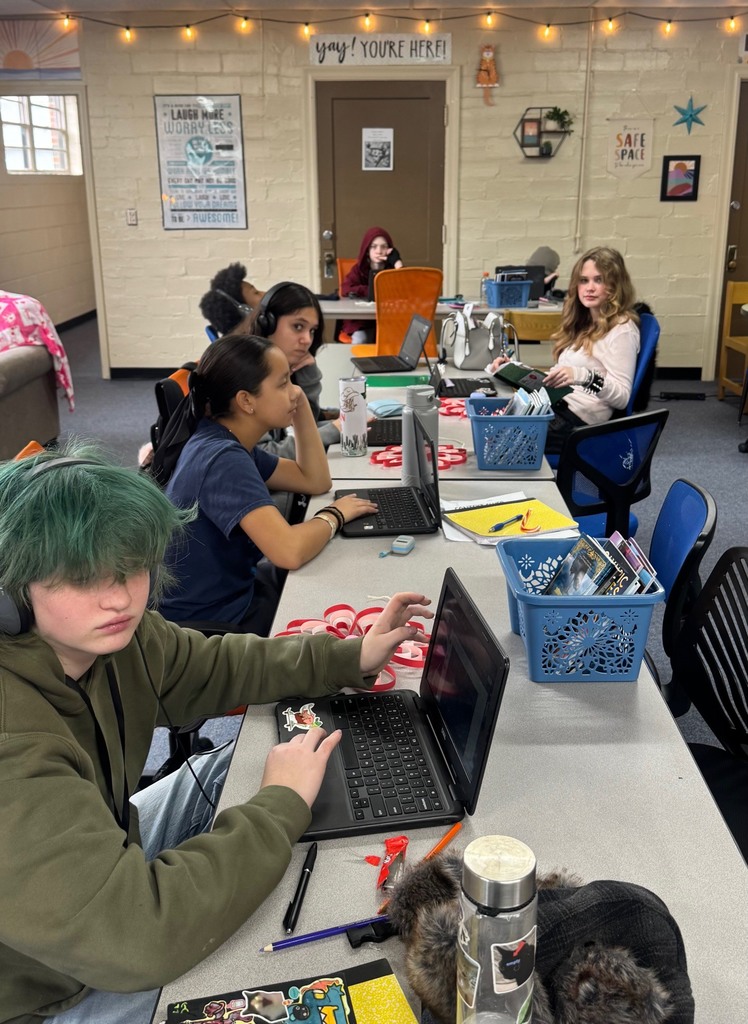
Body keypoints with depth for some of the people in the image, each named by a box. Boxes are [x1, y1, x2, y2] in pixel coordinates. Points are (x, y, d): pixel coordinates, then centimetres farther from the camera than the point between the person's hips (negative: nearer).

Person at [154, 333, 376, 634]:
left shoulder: (228, 442, 3)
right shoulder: (223, 459, -27)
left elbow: (316, 481, 10)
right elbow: (289, 551, -38)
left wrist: (301, 408, -2)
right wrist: (335, 514, -17)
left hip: (227, 591, 9)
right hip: (210, 621, -9)